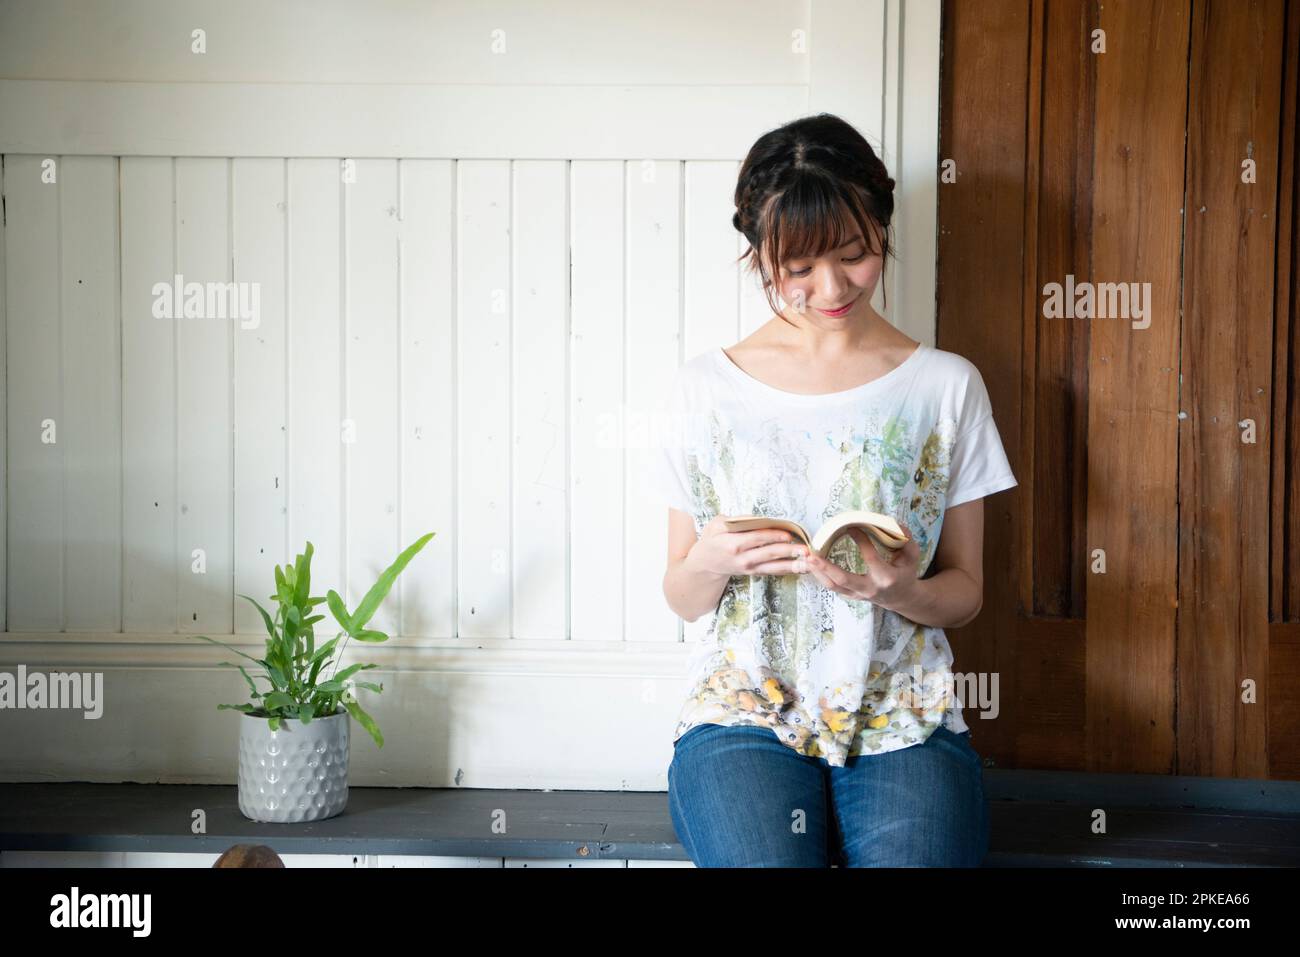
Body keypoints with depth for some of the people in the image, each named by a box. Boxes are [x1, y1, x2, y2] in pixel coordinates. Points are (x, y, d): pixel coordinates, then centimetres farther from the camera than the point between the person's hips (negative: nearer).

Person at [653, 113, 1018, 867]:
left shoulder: (946, 385, 7)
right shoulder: (707, 388, 7)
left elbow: (966, 592, 11)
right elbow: (683, 600, 12)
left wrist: (903, 593, -12)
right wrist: (711, 563, -12)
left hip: (904, 718, 0)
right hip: (745, 715, 0)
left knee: (910, 855, -29)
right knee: (765, 858, -30)